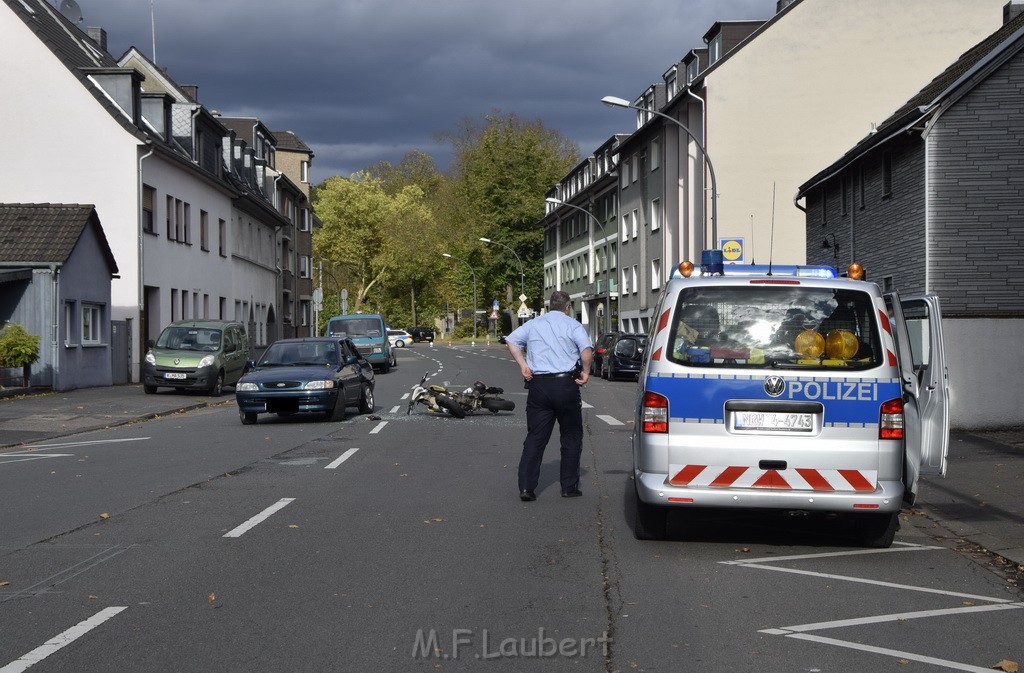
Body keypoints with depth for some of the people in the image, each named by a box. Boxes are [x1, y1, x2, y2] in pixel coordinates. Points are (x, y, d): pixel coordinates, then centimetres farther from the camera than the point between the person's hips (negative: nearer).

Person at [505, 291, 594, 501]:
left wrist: (523, 365, 3)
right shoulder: (572, 325, 1)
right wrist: (586, 372, -3)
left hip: (538, 385, 3)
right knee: (571, 437, 10)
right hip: (566, 384, -3)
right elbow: (587, 349, -15)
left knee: (535, 437, 5)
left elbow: (511, 341, 4)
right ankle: (569, 486, 12)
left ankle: (526, 486, -4)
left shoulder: (533, 324, 13)